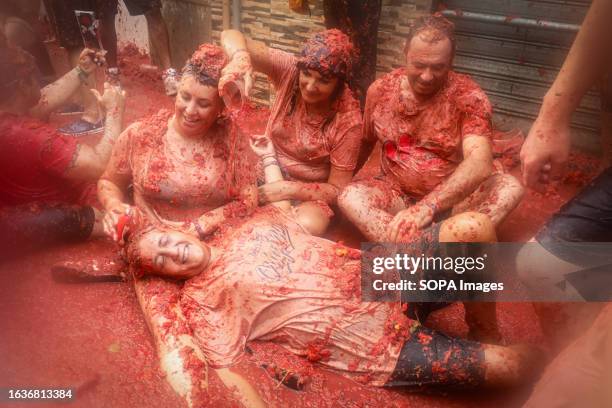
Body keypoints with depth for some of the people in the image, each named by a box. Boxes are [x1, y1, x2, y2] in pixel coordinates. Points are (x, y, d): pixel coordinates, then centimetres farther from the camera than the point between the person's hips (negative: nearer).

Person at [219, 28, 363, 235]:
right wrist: (241, 58, -47)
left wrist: (288, 190, -26)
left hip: (310, 191, -2)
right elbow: (230, 35, -24)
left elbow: (337, 189, -15)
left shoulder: (348, 119, -22)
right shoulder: (289, 69, -17)